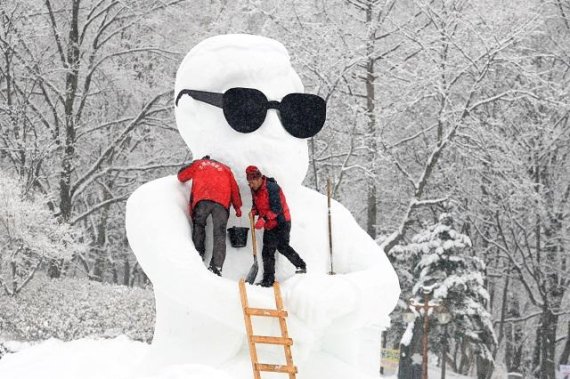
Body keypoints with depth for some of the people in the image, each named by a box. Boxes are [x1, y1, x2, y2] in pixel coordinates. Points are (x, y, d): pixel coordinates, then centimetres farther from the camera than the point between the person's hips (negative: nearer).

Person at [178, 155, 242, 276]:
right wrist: (238, 207, 28)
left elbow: (181, 175, 33)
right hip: (222, 202, 1)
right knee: (219, 233, -2)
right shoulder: (225, 169, 32)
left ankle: (198, 252, 6)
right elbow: (234, 188, 25)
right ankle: (217, 266, -14)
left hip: (202, 200, -1)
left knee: (198, 225, 21)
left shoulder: (197, 164, 28)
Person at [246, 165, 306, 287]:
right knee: (267, 252, 4)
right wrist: (254, 212, -3)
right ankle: (268, 279, 8)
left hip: (281, 222, -8)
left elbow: (276, 208, -24)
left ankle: (301, 266, 6)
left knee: (282, 247, -13)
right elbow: (256, 204, 20)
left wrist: (264, 219, -31)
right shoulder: (254, 190, 6)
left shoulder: (272, 188, -20)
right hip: (269, 225, 8)